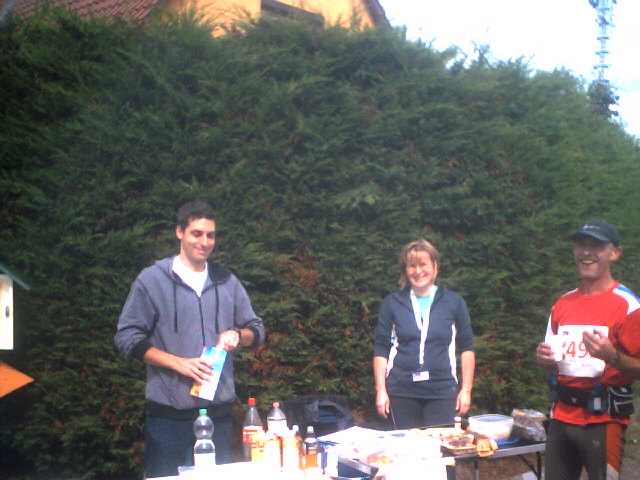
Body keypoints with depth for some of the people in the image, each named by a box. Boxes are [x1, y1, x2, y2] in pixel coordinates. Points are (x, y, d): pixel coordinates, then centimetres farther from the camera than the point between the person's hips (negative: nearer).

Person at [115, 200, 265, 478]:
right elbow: (128, 338, -3)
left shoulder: (227, 283, 14)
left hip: (219, 411, 4)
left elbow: (257, 330, 18)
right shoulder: (152, 280, 1)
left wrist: (237, 335, -6)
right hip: (169, 412, -3)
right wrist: (179, 363, -14)